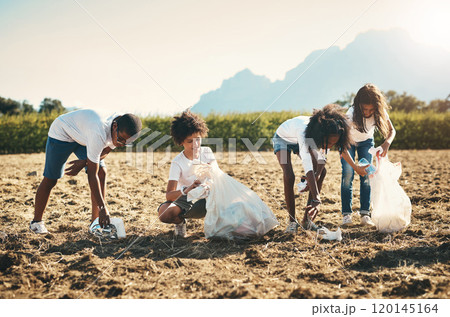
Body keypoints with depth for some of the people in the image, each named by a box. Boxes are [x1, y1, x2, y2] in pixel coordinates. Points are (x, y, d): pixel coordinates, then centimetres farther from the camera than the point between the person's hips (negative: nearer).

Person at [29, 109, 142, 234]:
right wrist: (103, 207, -39)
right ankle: (36, 222, 16)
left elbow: (104, 152, -3)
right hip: (61, 131, -7)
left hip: (82, 135, 7)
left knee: (102, 172, -7)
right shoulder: (99, 134, -44)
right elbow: (92, 175, -39)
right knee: (50, 180, -3)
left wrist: (83, 163, -17)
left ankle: (96, 222, -1)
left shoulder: (122, 131, -22)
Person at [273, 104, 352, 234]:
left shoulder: (326, 135, -30)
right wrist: (316, 200, -62)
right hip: (283, 139, -5)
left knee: (322, 172, -9)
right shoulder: (304, 132, -48)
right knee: (289, 176, -26)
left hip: (298, 141, 6)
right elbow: (308, 167, -56)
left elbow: (322, 157, -13)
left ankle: (307, 220, 0)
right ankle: (292, 221, -13)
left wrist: (318, 173, -32)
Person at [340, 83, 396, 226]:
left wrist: (386, 143, -37)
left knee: (366, 175, -11)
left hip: (366, 141, 3)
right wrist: (355, 167, -43)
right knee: (348, 175, -15)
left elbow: (391, 131, -14)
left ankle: (365, 214, -9)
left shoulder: (380, 112, -29)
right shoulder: (351, 115, -39)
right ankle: (346, 214, -9)